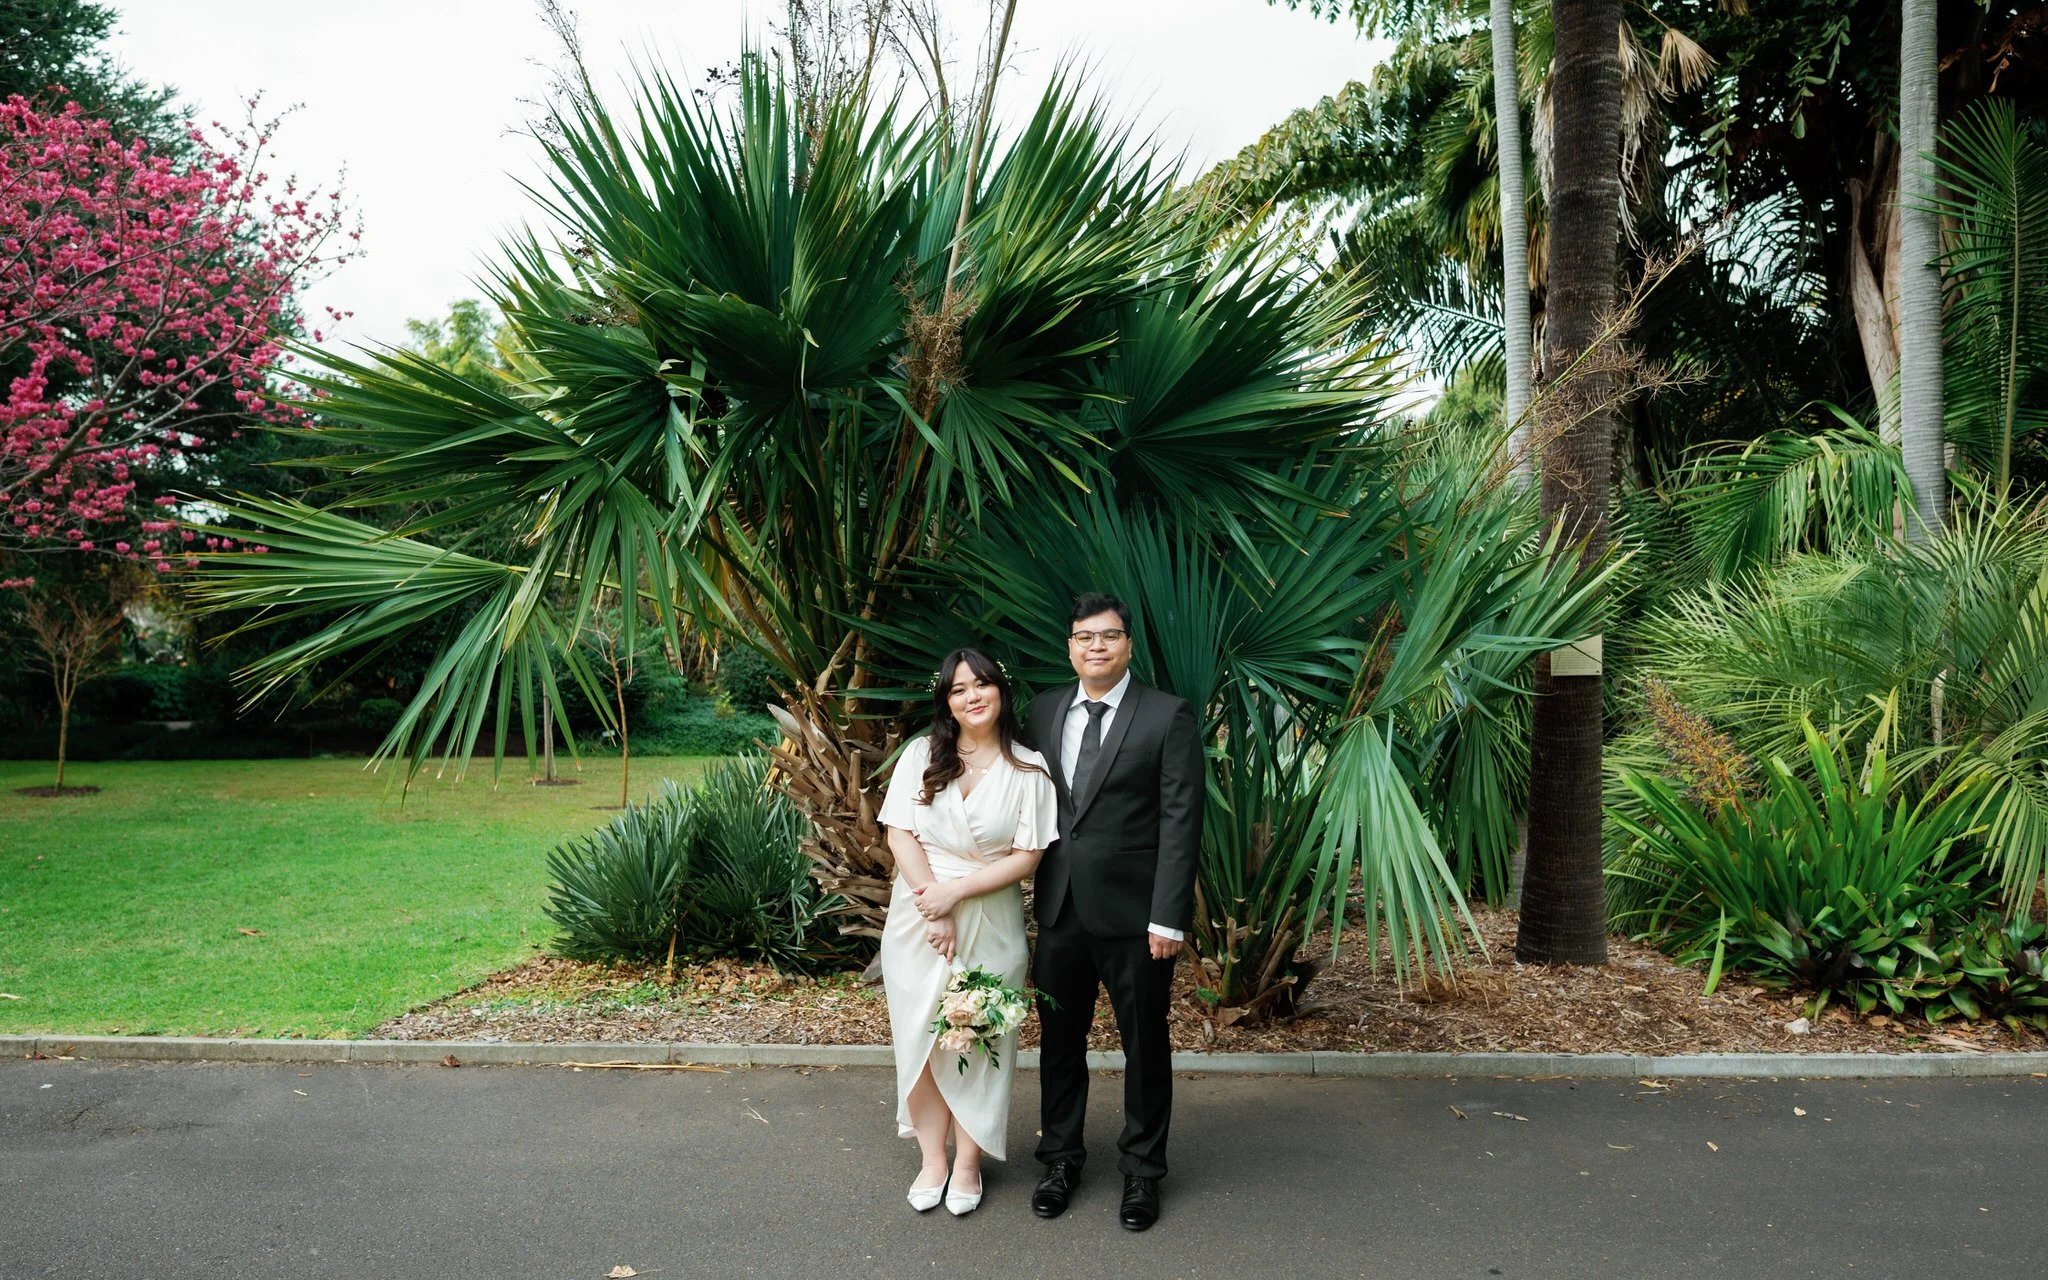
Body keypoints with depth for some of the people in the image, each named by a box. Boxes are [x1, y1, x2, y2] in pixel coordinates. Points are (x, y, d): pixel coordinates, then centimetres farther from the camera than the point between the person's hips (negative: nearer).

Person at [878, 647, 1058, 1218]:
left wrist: (955, 892, -15)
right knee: (923, 1036, 8)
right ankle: (931, 1159, 24)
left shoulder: (1028, 769, -3)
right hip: (918, 917, 2)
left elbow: (1027, 856, -7)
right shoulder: (921, 755, 1)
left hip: (990, 922, -1)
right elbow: (900, 835, -3)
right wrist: (932, 905, -13)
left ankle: (968, 1162, 23)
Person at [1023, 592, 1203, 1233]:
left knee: (1144, 1043, 11)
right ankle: (1061, 1157, 35)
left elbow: (1181, 821, -11)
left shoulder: (1168, 716, -8)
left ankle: (1142, 1170, 29)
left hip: (1133, 914, -4)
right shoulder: (1045, 709, 6)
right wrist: (1029, 890, 5)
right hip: (1059, 910, 4)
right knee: (1059, 1040, 16)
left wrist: (1169, 917, -16)